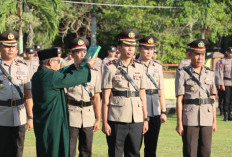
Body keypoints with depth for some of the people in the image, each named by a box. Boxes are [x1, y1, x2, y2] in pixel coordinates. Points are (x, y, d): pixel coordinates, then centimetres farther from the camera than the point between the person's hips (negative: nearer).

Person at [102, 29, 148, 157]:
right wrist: (105, 122, -8)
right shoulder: (110, 68, -2)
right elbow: (105, 97, -4)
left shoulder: (139, 68, 11)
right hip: (117, 120, -4)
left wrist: (145, 119, 10)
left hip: (136, 120, 4)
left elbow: (142, 95, 14)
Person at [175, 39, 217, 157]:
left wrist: (214, 121, 9)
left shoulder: (209, 74, 11)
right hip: (189, 120, -4)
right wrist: (179, 123, -9)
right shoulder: (182, 73, -1)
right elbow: (179, 99, -5)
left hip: (206, 120, 4)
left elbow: (212, 99, 13)